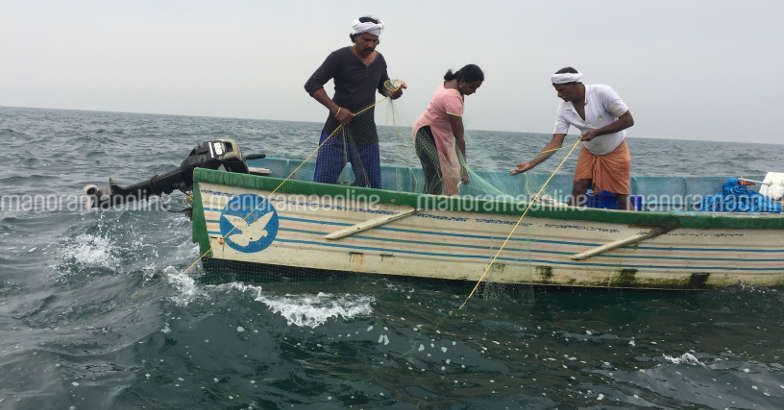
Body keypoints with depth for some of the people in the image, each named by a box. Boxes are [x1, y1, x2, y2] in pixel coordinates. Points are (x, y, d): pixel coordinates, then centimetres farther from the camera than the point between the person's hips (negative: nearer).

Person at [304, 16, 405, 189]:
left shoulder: (379, 60, 10)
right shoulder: (340, 57, -7)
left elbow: (384, 86, 26)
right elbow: (312, 84, -9)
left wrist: (394, 92, 1)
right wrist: (336, 109, -19)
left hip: (367, 132, 5)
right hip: (337, 129, -5)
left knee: (373, 186, 4)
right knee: (322, 183, -8)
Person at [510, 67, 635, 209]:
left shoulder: (602, 92, -25)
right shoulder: (564, 109, -14)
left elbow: (628, 120, -21)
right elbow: (555, 143, -16)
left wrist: (597, 132, -29)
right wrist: (531, 164, -27)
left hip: (615, 152, -3)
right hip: (589, 153, 3)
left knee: (620, 199, 0)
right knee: (577, 192, -6)